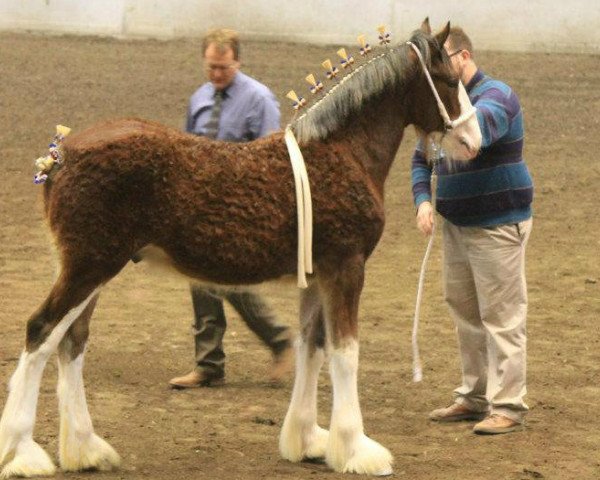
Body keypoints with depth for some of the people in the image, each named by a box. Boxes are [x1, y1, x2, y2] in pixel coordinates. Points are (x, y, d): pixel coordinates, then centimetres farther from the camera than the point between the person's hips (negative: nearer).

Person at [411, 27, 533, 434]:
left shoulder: (496, 96, -14)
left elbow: (478, 128, -37)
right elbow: (422, 159, 12)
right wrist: (423, 200, -8)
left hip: (498, 227, -8)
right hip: (456, 225, 8)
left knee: (502, 316, -6)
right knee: (465, 313, 14)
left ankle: (507, 406, -3)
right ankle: (475, 396, 24)